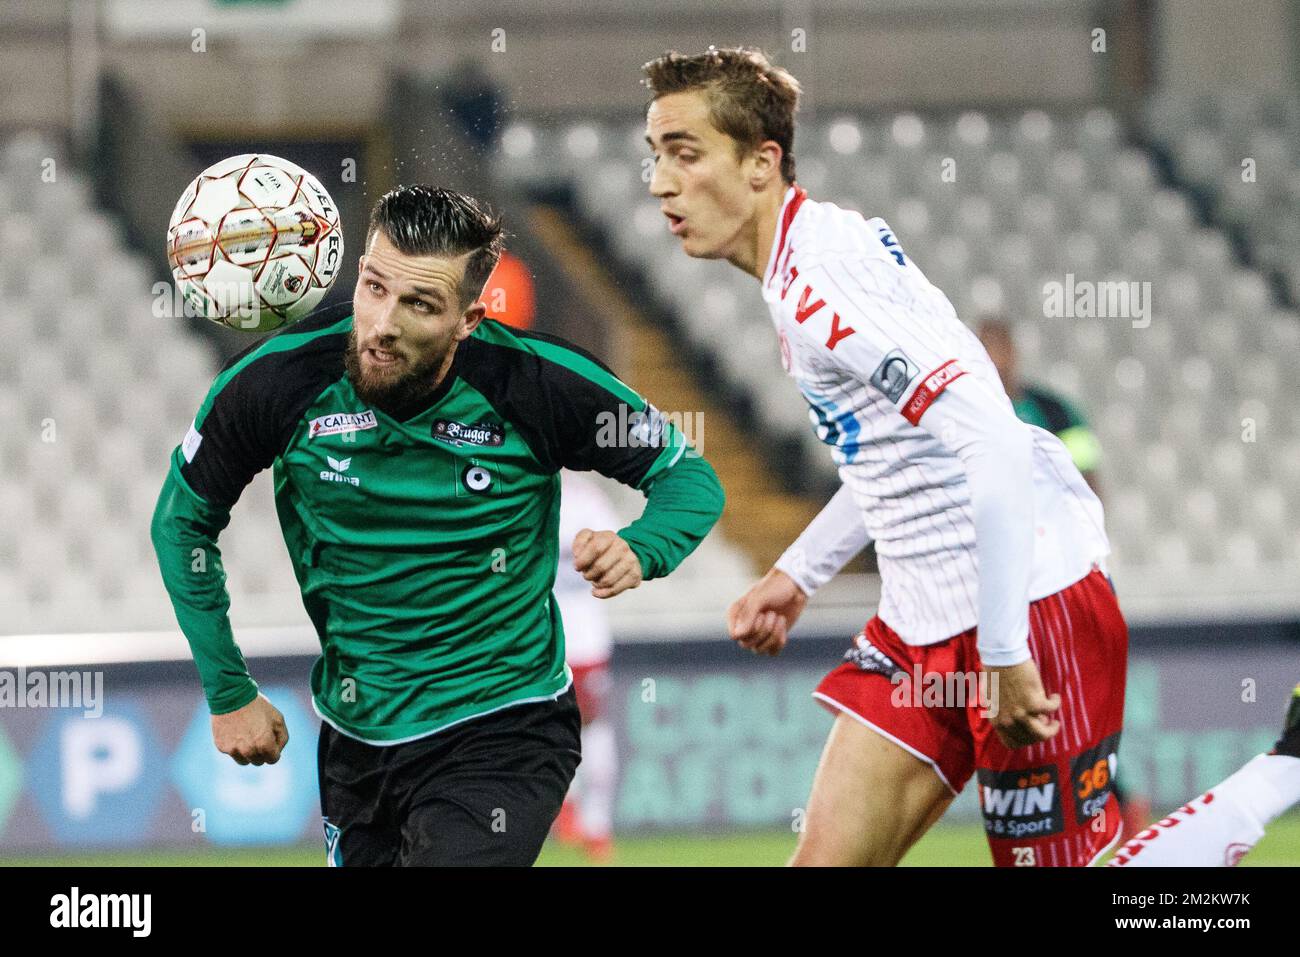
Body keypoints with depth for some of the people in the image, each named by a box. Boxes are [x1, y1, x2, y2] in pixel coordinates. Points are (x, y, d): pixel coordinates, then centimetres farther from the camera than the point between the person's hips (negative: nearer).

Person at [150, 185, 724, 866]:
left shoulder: (538, 384, -18)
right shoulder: (277, 381, -14)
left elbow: (690, 478, -4)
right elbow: (183, 521, 3)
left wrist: (637, 551, -26)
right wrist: (228, 693, 1)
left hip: (502, 732, -4)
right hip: (353, 735, 4)